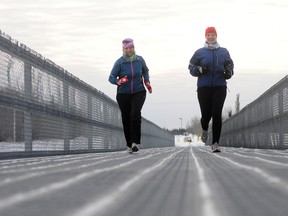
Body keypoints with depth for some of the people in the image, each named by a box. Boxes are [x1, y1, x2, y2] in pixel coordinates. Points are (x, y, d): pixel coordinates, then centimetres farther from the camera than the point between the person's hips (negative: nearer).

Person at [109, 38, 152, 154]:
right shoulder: (119, 62, -9)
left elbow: (145, 71, 20)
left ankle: (135, 142, -22)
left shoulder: (140, 60, -1)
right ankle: (129, 145, 20)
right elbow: (111, 77, -10)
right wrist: (118, 81, -31)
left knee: (135, 113, -23)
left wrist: (147, 81, 6)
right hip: (123, 94, 0)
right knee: (126, 119, 4)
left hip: (138, 92, 0)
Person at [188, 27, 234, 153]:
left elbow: (230, 65, 16)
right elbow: (191, 67, 9)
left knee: (217, 115, -9)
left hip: (220, 87, 1)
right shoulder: (200, 52, 9)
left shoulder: (224, 52, 13)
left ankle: (215, 143, -6)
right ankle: (205, 129, 34)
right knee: (206, 114, -3)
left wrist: (229, 72, -7)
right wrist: (200, 69, -12)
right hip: (204, 87, -1)